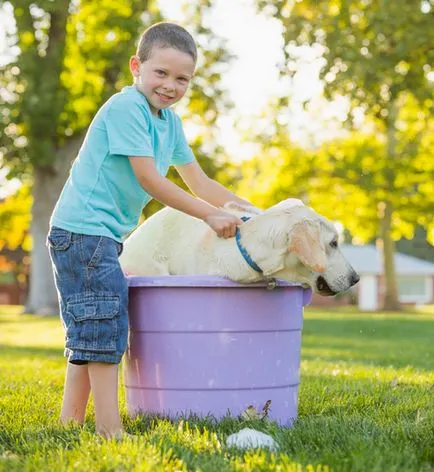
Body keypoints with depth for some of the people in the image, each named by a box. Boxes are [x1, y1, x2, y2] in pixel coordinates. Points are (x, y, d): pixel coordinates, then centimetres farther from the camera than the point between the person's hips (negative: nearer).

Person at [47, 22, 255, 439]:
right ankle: (109, 427, -8)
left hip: (105, 234, 10)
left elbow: (199, 183, 18)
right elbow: (149, 179, -20)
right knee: (104, 321, -10)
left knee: (88, 332, 13)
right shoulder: (125, 106, -14)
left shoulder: (169, 122, 13)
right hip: (83, 229, -10)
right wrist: (210, 215, -18)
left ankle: (70, 421, 20)